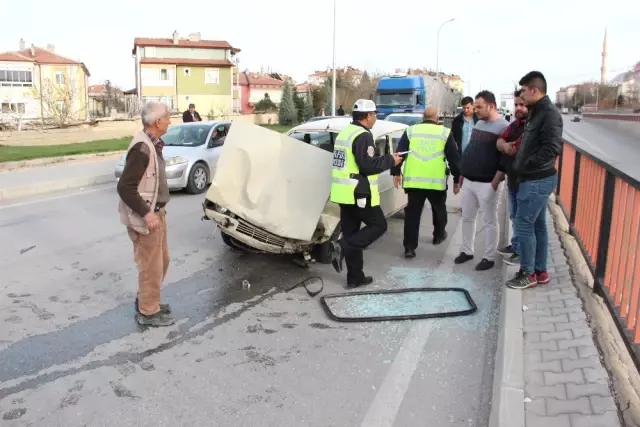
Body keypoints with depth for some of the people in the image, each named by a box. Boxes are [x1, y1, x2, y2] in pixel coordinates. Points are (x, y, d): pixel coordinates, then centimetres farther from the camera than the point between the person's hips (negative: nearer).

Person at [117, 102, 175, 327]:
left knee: (161, 260, 20)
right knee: (151, 265, 2)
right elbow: (125, 187, -25)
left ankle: (146, 300, 36)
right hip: (145, 217, -10)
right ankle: (148, 312, 17)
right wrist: (146, 213, -25)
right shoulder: (142, 148, -23)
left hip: (156, 212, 10)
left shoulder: (152, 143, 8)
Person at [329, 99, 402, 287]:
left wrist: (384, 158, 16)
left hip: (343, 192, 9)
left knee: (351, 232, 12)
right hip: (358, 193, -9)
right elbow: (368, 166, -21)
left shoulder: (345, 133, 15)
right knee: (378, 225, 6)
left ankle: (355, 277, 17)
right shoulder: (363, 136, -15)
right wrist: (390, 160, -6)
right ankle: (342, 247, -11)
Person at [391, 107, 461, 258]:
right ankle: (439, 235, 41)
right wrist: (457, 179, 13)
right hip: (437, 181, 0)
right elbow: (454, 158, 6)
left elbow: (399, 153, 5)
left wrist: (396, 173, 12)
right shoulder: (445, 133, 6)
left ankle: (409, 247, -1)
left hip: (413, 180, 1)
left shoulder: (410, 130, 8)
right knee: (439, 209, 24)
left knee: (412, 213, 4)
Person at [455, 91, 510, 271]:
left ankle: (489, 257, 13)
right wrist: (463, 174, 17)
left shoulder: (503, 127, -13)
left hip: (487, 184, -8)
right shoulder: (478, 124, 12)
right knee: (467, 218, 14)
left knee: (489, 222, 4)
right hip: (468, 181, 8)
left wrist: (495, 182, -19)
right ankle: (466, 250, 27)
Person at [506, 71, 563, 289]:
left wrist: (526, 167, -17)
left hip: (537, 180, -10)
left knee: (524, 225, -3)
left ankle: (528, 273, 8)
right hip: (535, 179, 10)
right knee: (537, 225, 14)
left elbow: (552, 149, -26)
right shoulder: (536, 112, 13)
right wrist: (521, 165, 8)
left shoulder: (549, 113, -17)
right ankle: (540, 271, 24)